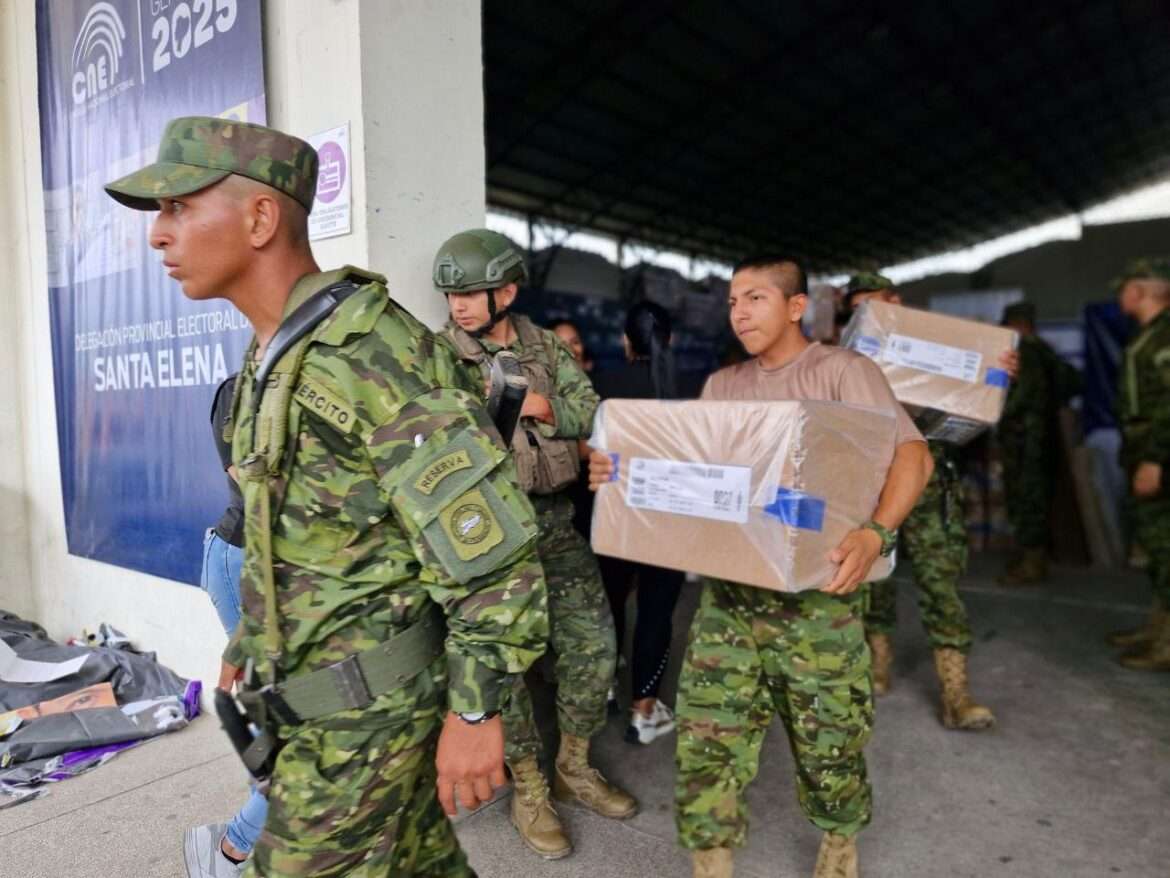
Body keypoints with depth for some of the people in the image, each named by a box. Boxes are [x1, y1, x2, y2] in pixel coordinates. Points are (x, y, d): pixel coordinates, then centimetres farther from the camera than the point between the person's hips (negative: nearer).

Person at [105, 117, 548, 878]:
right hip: (314, 687, 8)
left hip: (368, 701, -8)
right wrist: (253, 639, 22)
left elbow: (494, 546, -24)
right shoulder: (272, 357, 7)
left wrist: (476, 707, -19)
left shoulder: (371, 352, -23)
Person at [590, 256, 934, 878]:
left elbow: (912, 455, -10)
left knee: (827, 736, 10)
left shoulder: (842, 370, -2)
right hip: (728, 587, 4)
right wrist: (620, 473, -8)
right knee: (708, 737, 2)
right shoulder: (721, 385, 13)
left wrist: (876, 533, -28)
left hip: (813, 592, -3)